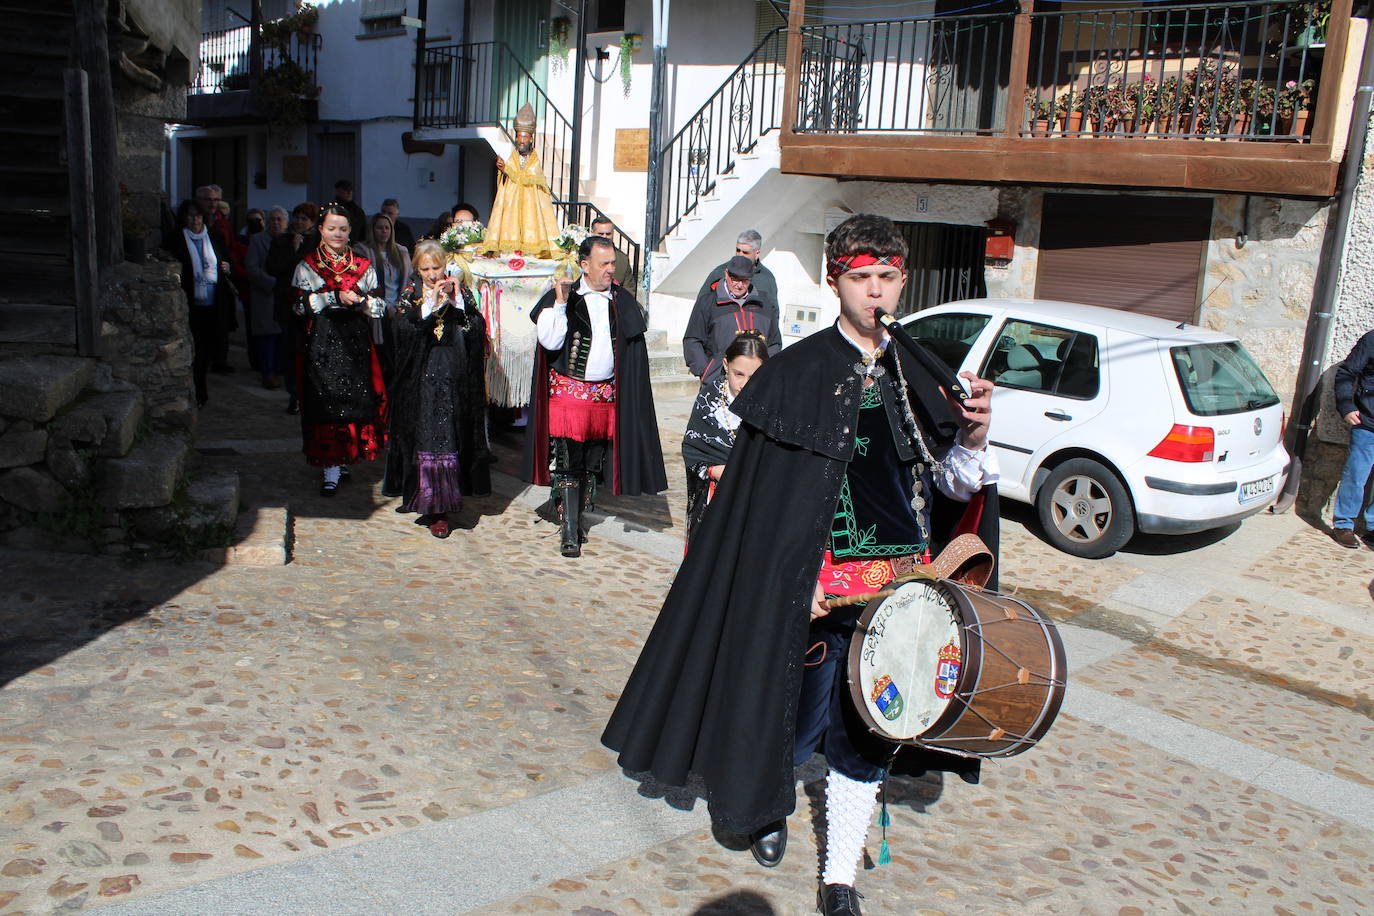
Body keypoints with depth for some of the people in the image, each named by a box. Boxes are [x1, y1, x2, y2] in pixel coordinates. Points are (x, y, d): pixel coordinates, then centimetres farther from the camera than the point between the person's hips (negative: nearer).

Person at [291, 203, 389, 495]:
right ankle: (331, 470, -5)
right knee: (326, 403, -6)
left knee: (355, 400, -1)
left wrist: (359, 301, -11)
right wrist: (335, 298, -13)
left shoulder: (363, 265, 12)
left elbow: (379, 306, 9)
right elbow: (300, 304, -4)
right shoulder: (308, 265, 7)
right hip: (322, 343, -2)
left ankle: (342, 458, 15)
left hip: (356, 342, 2)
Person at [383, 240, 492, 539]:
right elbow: (401, 329, -10)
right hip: (421, 379, -1)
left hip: (454, 380, 1)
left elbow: (477, 329, -2)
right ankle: (434, 507, 2)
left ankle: (441, 507, 2)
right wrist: (431, 304, -16)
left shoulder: (460, 291, 9)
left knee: (450, 437, -4)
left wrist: (458, 302, -13)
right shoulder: (410, 295, 7)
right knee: (425, 436, -5)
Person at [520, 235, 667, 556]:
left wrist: (626, 392, 8)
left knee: (593, 462, 10)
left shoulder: (622, 300, 8)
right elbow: (549, 341, -12)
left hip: (607, 394, 4)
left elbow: (633, 351, 13)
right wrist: (560, 302, -19)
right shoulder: (562, 297, -2)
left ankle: (578, 517, 24)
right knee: (567, 462, -6)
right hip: (568, 392, -4)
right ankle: (568, 531, -1)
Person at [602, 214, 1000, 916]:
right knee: (799, 717, 11)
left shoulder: (917, 380, 6)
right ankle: (770, 805, 43)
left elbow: (951, 487, 7)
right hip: (822, 587, -3)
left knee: (866, 736, 10)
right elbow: (764, 492, -7)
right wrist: (800, 583, -12)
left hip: (900, 587, 4)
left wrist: (974, 434, -13)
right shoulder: (798, 372, -7)